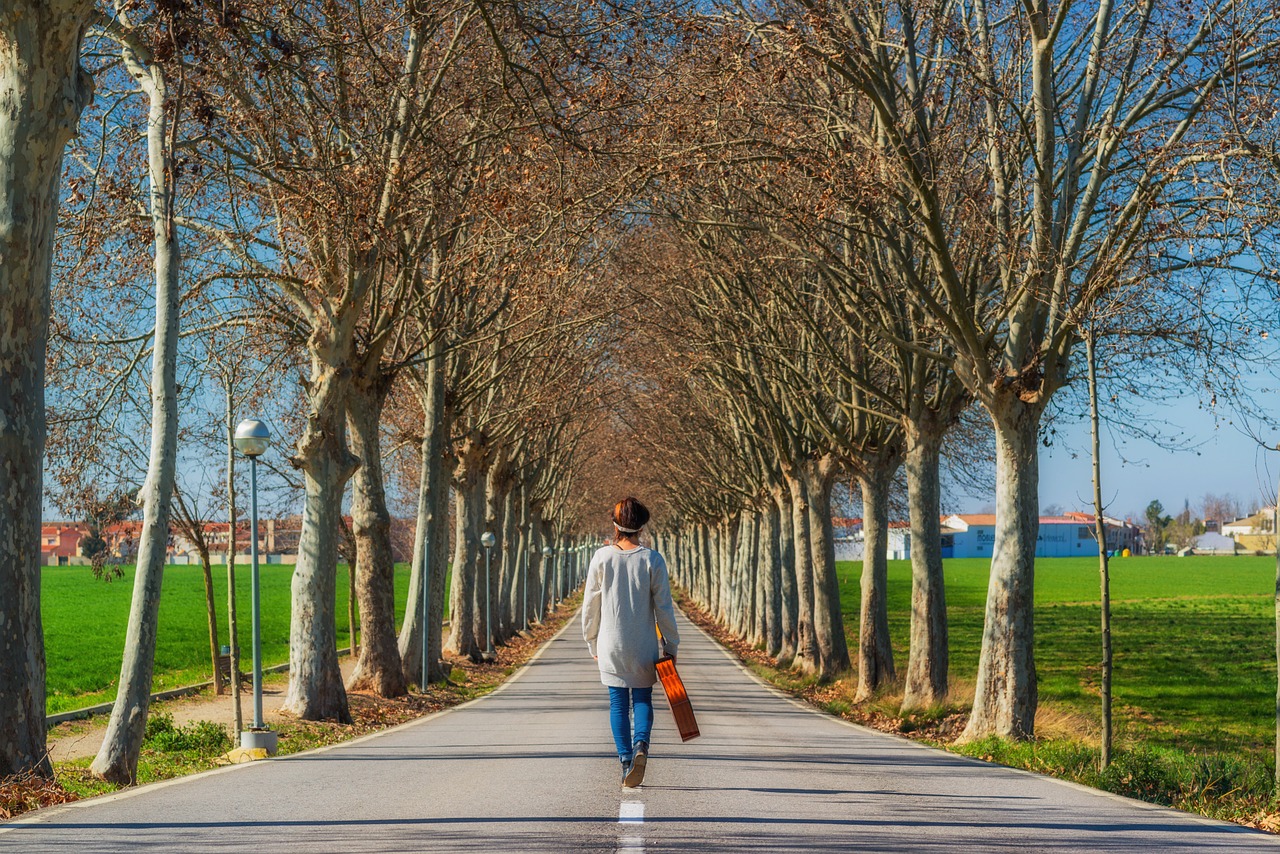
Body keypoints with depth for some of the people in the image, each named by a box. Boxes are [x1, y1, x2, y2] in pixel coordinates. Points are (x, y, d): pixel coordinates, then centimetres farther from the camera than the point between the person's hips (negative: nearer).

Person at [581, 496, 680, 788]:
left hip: (610, 644, 0)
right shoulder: (652, 560, -7)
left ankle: (626, 759, 4)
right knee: (642, 698, 12)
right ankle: (641, 744, -13)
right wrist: (671, 645, 4)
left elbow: (590, 604, 1)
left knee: (618, 702, 9)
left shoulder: (602, 557, -4)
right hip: (644, 645, 0)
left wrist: (592, 642, 13)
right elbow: (663, 607, -5)